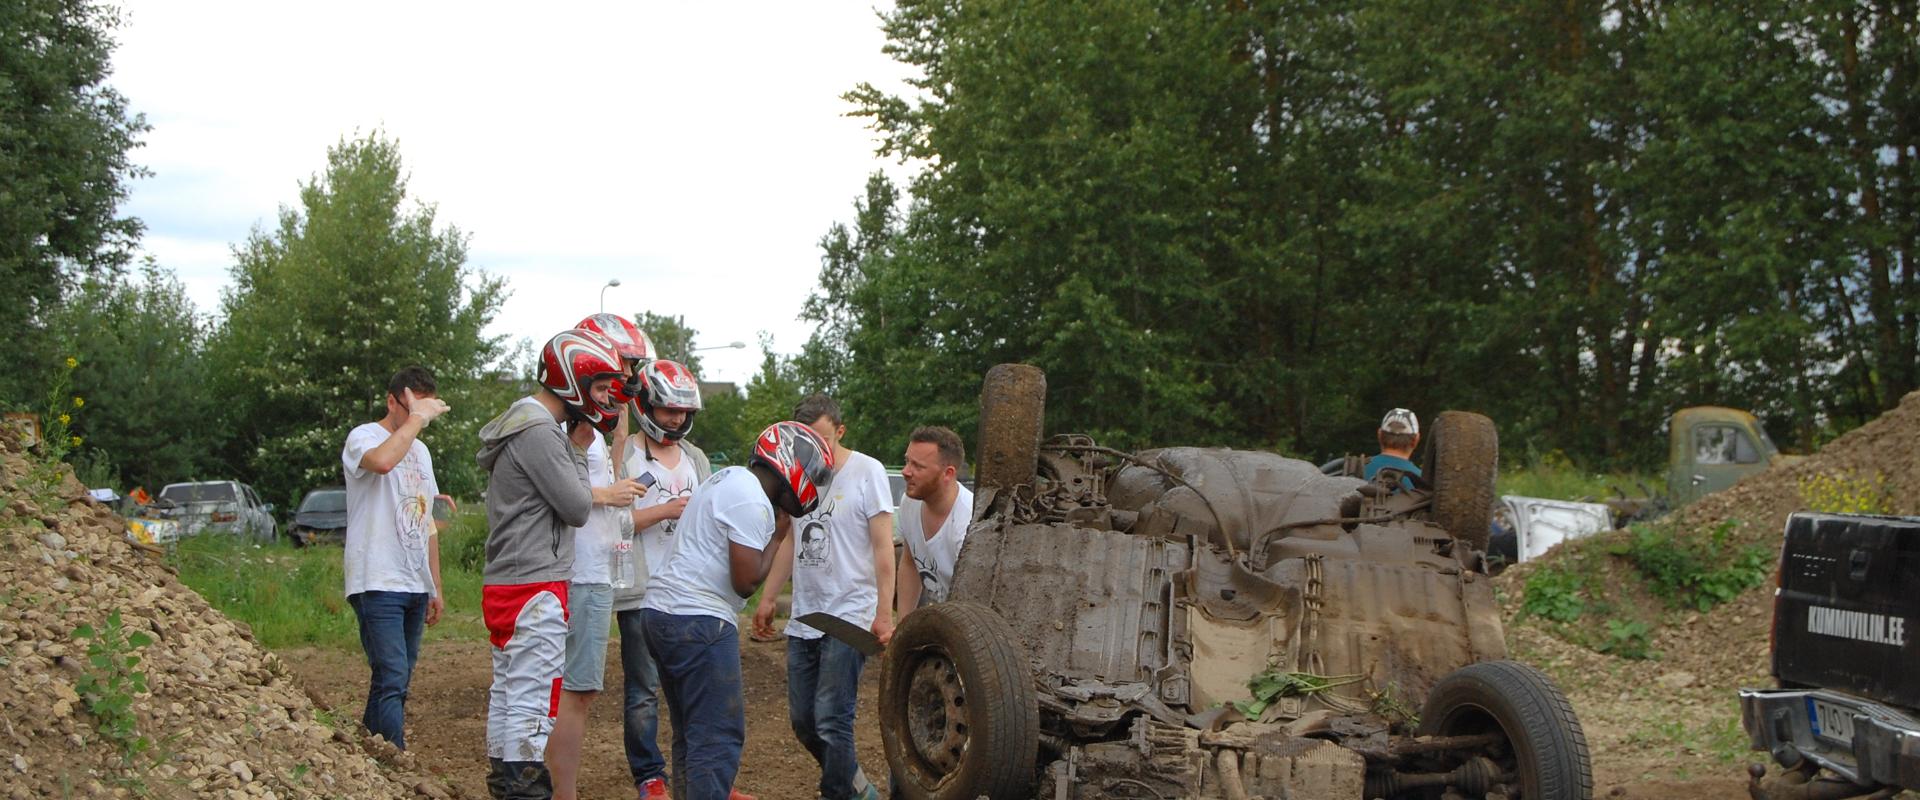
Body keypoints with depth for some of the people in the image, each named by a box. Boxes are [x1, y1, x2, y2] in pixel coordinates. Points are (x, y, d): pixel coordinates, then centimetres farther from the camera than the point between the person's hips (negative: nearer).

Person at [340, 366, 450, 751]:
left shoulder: (421, 450, 20)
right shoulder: (364, 437, -4)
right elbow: (383, 460, -32)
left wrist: (435, 588, 22)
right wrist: (416, 418, -20)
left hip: (415, 586, 8)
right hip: (378, 584, -8)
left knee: (396, 682, 9)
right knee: (392, 679, -16)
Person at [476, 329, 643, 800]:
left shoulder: (523, 424, 17)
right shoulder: (539, 432, -16)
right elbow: (576, 509, -14)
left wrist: (577, 450, 7)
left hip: (503, 585, 11)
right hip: (535, 588, -11)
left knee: (506, 694, 14)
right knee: (533, 702, -8)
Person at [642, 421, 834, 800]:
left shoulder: (730, 478, 17)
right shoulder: (753, 502, -14)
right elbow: (746, 580, -16)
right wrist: (778, 537, -3)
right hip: (697, 620, -10)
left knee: (692, 735, 17)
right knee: (719, 737, -8)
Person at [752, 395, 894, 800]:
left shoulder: (866, 471, -7)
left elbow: (883, 548, -10)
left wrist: (884, 613, -16)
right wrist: (768, 598, 19)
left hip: (849, 617, -7)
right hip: (803, 618, 7)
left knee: (831, 721, -12)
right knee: (803, 720, 10)